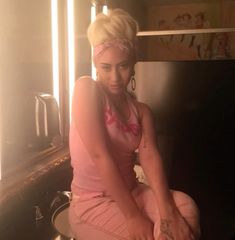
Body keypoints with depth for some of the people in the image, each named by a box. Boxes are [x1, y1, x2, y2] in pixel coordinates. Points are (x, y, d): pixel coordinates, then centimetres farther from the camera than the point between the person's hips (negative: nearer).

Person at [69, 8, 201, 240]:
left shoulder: (141, 110, 5)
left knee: (185, 207, -22)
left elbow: (149, 156, -12)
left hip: (133, 192, 4)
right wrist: (133, 216, -22)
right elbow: (100, 155, -21)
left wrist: (166, 210, -28)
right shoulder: (86, 89, -12)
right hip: (92, 202, -4)